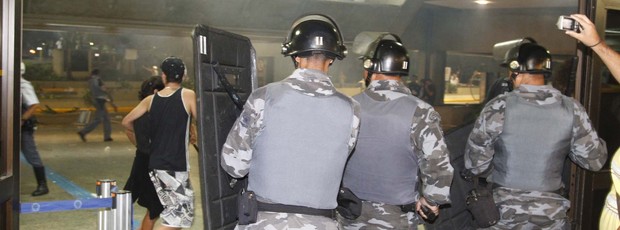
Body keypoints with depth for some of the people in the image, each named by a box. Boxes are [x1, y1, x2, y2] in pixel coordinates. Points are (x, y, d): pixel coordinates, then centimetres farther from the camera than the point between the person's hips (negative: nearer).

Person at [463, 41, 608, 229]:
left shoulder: (499, 107, -14)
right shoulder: (571, 109, -8)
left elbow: (475, 163, -8)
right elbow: (595, 160, 0)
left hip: (504, 211, -1)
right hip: (551, 213, 2)